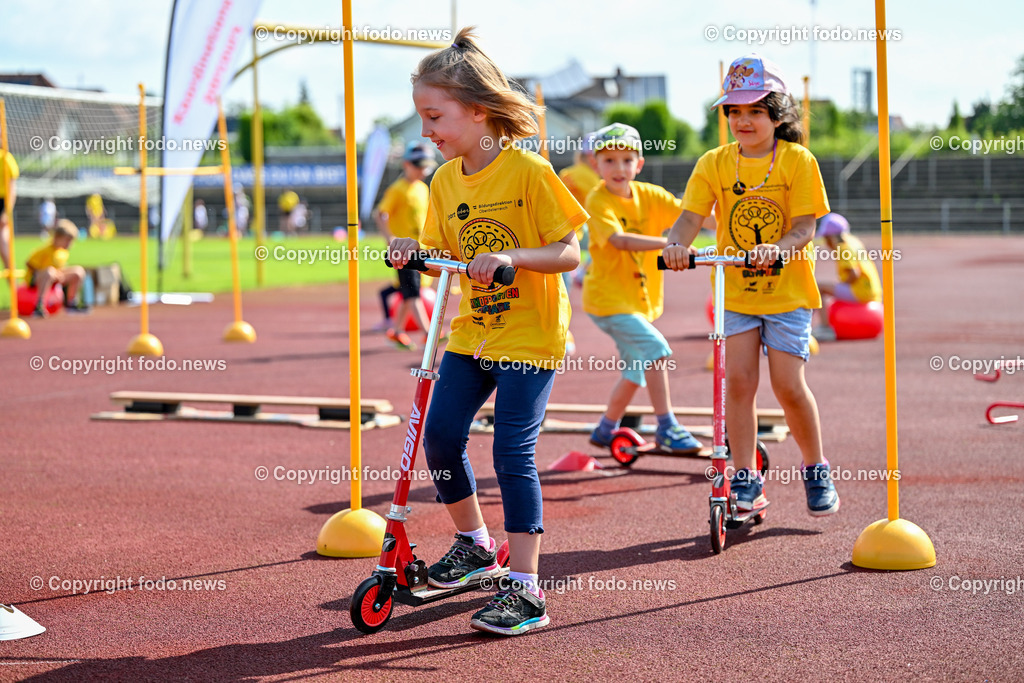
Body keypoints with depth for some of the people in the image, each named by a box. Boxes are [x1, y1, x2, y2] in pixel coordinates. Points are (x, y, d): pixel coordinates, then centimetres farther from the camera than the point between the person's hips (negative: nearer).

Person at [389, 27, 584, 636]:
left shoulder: (528, 171, -15)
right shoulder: (446, 180, 5)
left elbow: (568, 253, -15)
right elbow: (449, 254, 12)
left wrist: (511, 257, -30)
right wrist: (416, 250, -9)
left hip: (530, 337, -7)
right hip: (472, 333, 7)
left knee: (513, 453, -10)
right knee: (439, 435, 4)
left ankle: (524, 590, -4)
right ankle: (474, 543, 28)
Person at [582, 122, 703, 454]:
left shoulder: (648, 194, 0)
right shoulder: (598, 200, -17)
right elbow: (620, 240, -33)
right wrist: (668, 243, -46)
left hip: (640, 297, 7)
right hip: (607, 297, -7)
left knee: (637, 368, 17)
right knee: (654, 348, -22)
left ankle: (605, 431, 35)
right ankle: (666, 427, -14)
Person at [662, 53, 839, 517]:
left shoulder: (798, 161, -6)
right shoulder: (714, 163, 2)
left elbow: (805, 225, -13)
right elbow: (691, 216, -8)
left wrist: (777, 248, -33)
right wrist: (677, 244, -30)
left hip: (787, 291, -2)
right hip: (735, 291, 2)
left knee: (788, 385, -4)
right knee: (738, 380, -5)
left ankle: (816, 470, 18)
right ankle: (745, 479, 5)